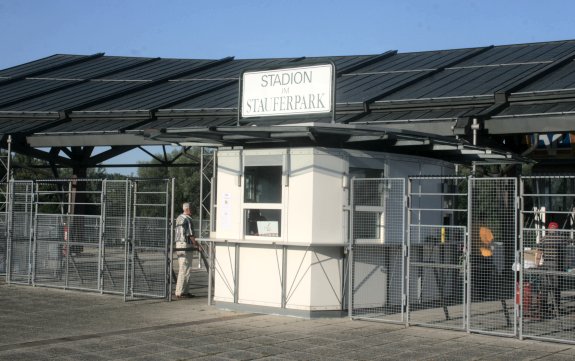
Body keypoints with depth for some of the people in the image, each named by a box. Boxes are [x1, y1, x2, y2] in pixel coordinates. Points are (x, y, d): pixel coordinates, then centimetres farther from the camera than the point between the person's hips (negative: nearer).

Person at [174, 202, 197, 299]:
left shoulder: (179, 218, 16)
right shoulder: (187, 219, -14)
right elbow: (190, 234, -16)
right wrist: (196, 245, -6)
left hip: (178, 244, 10)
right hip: (186, 245, -10)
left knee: (182, 269, 12)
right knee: (184, 269, -8)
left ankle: (185, 291, 16)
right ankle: (180, 292, -8)